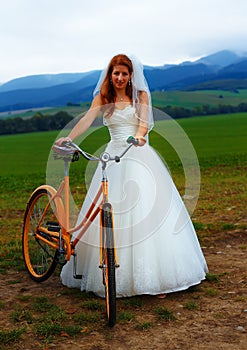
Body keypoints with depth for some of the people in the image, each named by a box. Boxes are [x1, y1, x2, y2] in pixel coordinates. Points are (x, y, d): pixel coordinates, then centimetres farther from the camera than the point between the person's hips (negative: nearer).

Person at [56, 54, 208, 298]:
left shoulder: (140, 95, 8)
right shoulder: (102, 98, 9)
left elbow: (144, 122, -8)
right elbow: (87, 119, -7)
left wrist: (139, 135, -32)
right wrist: (68, 138, -25)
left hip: (140, 156, -1)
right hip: (114, 157, 1)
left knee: (149, 211, -6)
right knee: (110, 217, -1)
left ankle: (157, 276, 0)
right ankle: (113, 276, 10)